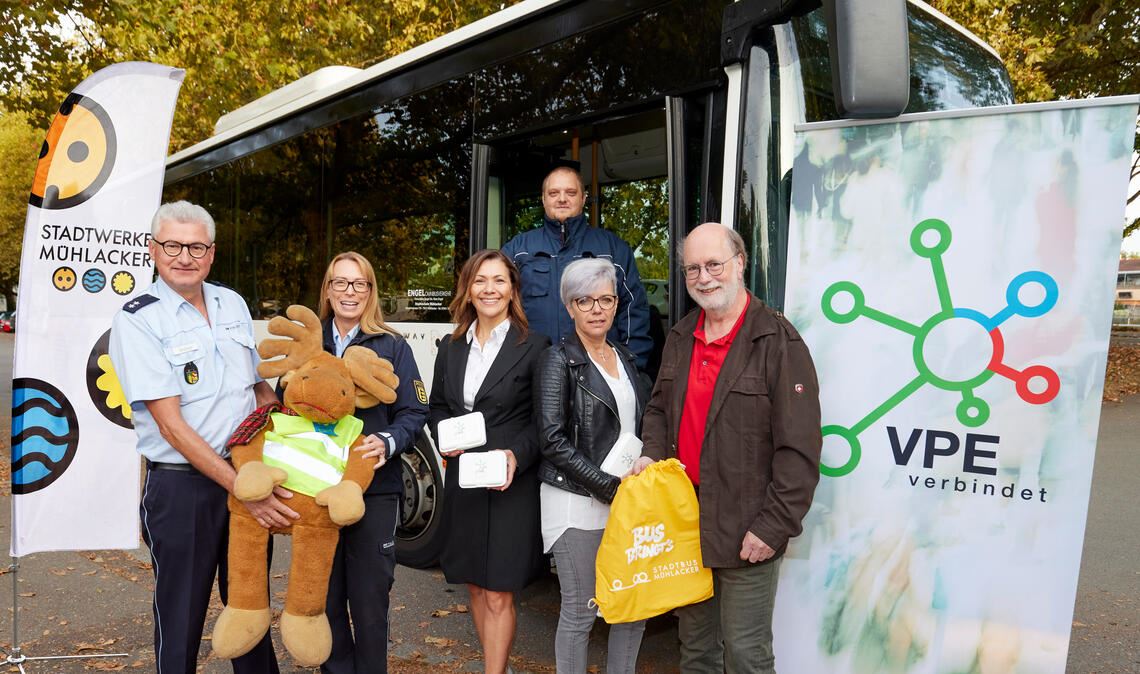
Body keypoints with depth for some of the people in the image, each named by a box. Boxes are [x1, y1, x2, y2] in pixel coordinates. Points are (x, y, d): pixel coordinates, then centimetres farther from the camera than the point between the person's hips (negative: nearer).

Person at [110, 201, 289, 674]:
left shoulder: (233, 304, 6)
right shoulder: (137, 320, -11)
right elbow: (170, 424, -17)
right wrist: (243, 489, -21)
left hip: (252, 473, 5)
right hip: (181, 487, -5)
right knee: (181, 616, 10)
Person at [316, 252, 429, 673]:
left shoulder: (392, 347, 1)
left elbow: (414, 411, 0)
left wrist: (388, 443, -19)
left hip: (374, 487, -2)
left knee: (369, 595, 3)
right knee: (324, 595, 12)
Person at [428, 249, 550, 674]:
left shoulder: (533, 346, -7)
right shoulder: (451, 347, 9)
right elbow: (437, 406, 17)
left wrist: (518, 455, -20)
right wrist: (443, 435, -3)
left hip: (511, 484, -5)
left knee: (499, 593, 0)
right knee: (475, 585, 16)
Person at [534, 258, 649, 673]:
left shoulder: (625, 358, 12)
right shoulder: (559, 361, -6)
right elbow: (553, 440, -13)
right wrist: (606, 486, -18)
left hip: (627, 497, 6)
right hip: (577, 502, -6)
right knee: (580, 611, 4)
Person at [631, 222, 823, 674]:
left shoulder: (778, 341, -14)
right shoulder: (680, 337, 9)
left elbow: (799, 447, -16)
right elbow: (659, 408, 21)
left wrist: (775, 526, -17)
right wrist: (651, 452, 2)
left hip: (745, 530, -6)